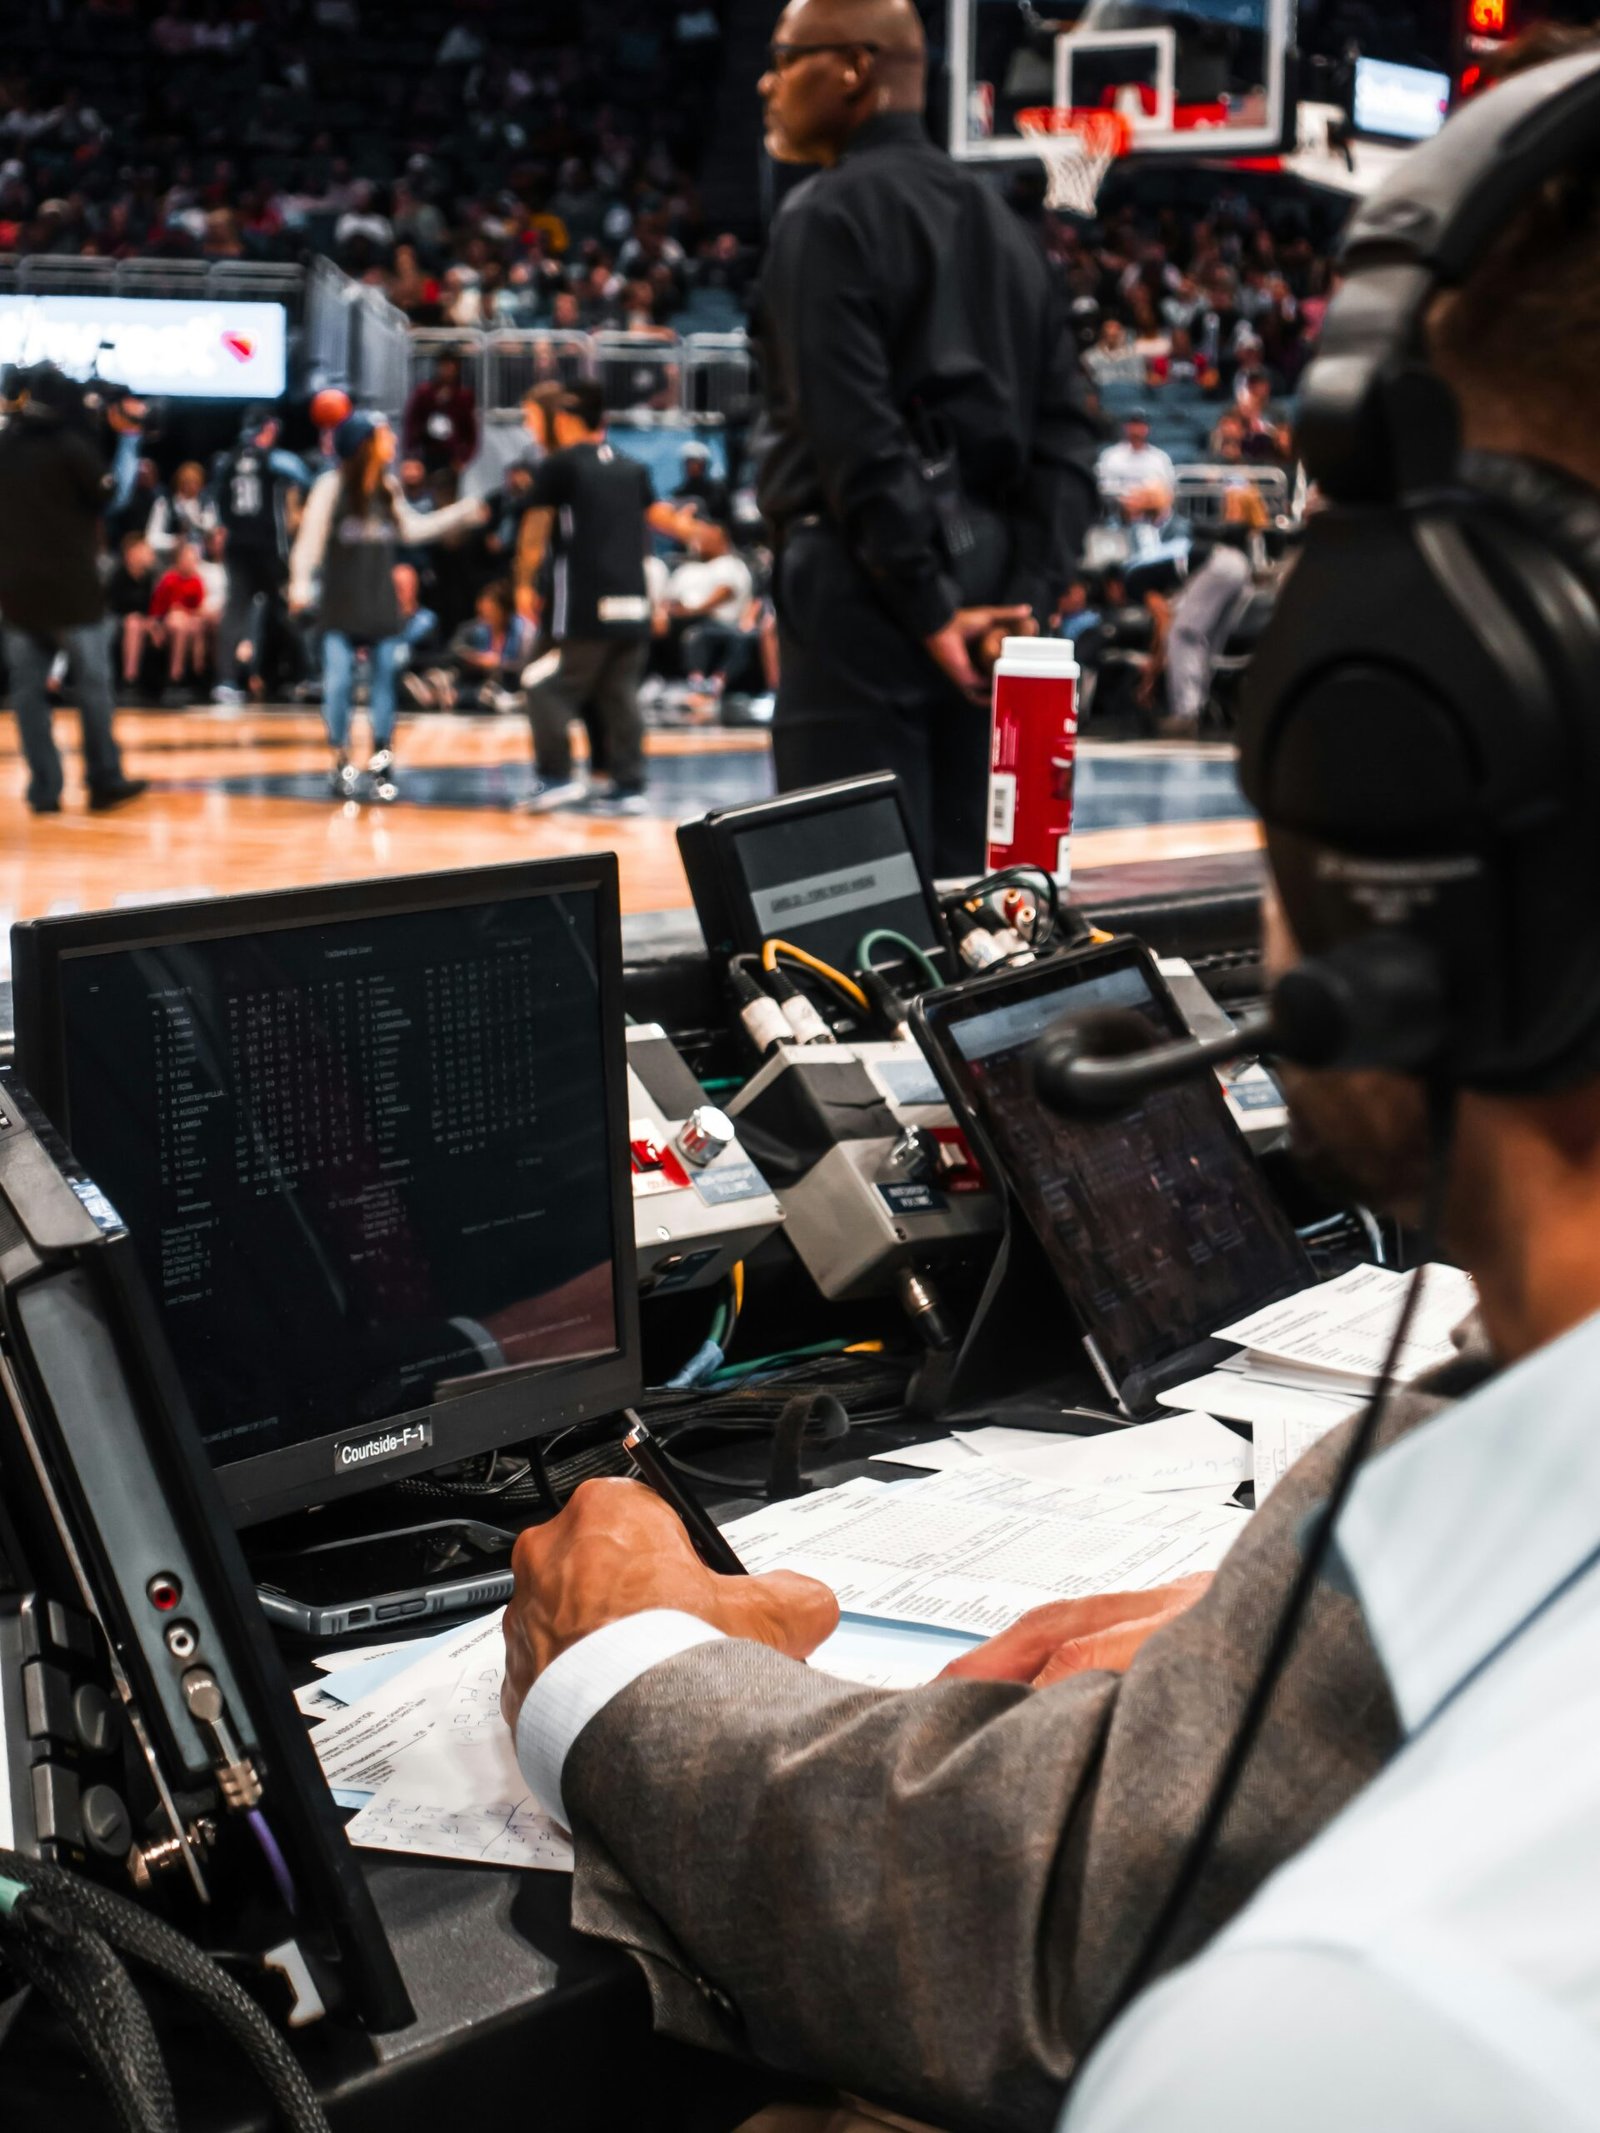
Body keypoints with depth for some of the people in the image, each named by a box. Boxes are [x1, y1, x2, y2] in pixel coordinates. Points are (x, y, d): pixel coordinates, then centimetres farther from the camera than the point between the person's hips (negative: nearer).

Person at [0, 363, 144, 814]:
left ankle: (44, 789, 3)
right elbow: (105, 496, -6)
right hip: (71, 587, -4)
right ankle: (105, 781, 8)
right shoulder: (70, 446, -11)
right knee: (93, 685, 5)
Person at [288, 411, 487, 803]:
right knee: (338, 683, -9)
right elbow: (311, 537, -11)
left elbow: (411, 529, 18)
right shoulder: (331, 487, -10)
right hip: (341, 605, -5)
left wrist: (460, 514, 19)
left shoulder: (389, 488, 7)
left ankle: (381, 767, 12)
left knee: (385, 682, 5)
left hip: (382, 605, 5)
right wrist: (300, 583, -20)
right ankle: (342, 764, 4)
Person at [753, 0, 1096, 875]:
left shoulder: (828, 214, -5)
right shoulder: (997, 220, 18)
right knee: (961, 882, 10)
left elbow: (855, 432, -15)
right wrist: (1027, 594, 4)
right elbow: (1065, 427, 11)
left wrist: (928, 605, -15)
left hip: (869, 583, -8)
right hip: (988, 564, 8)